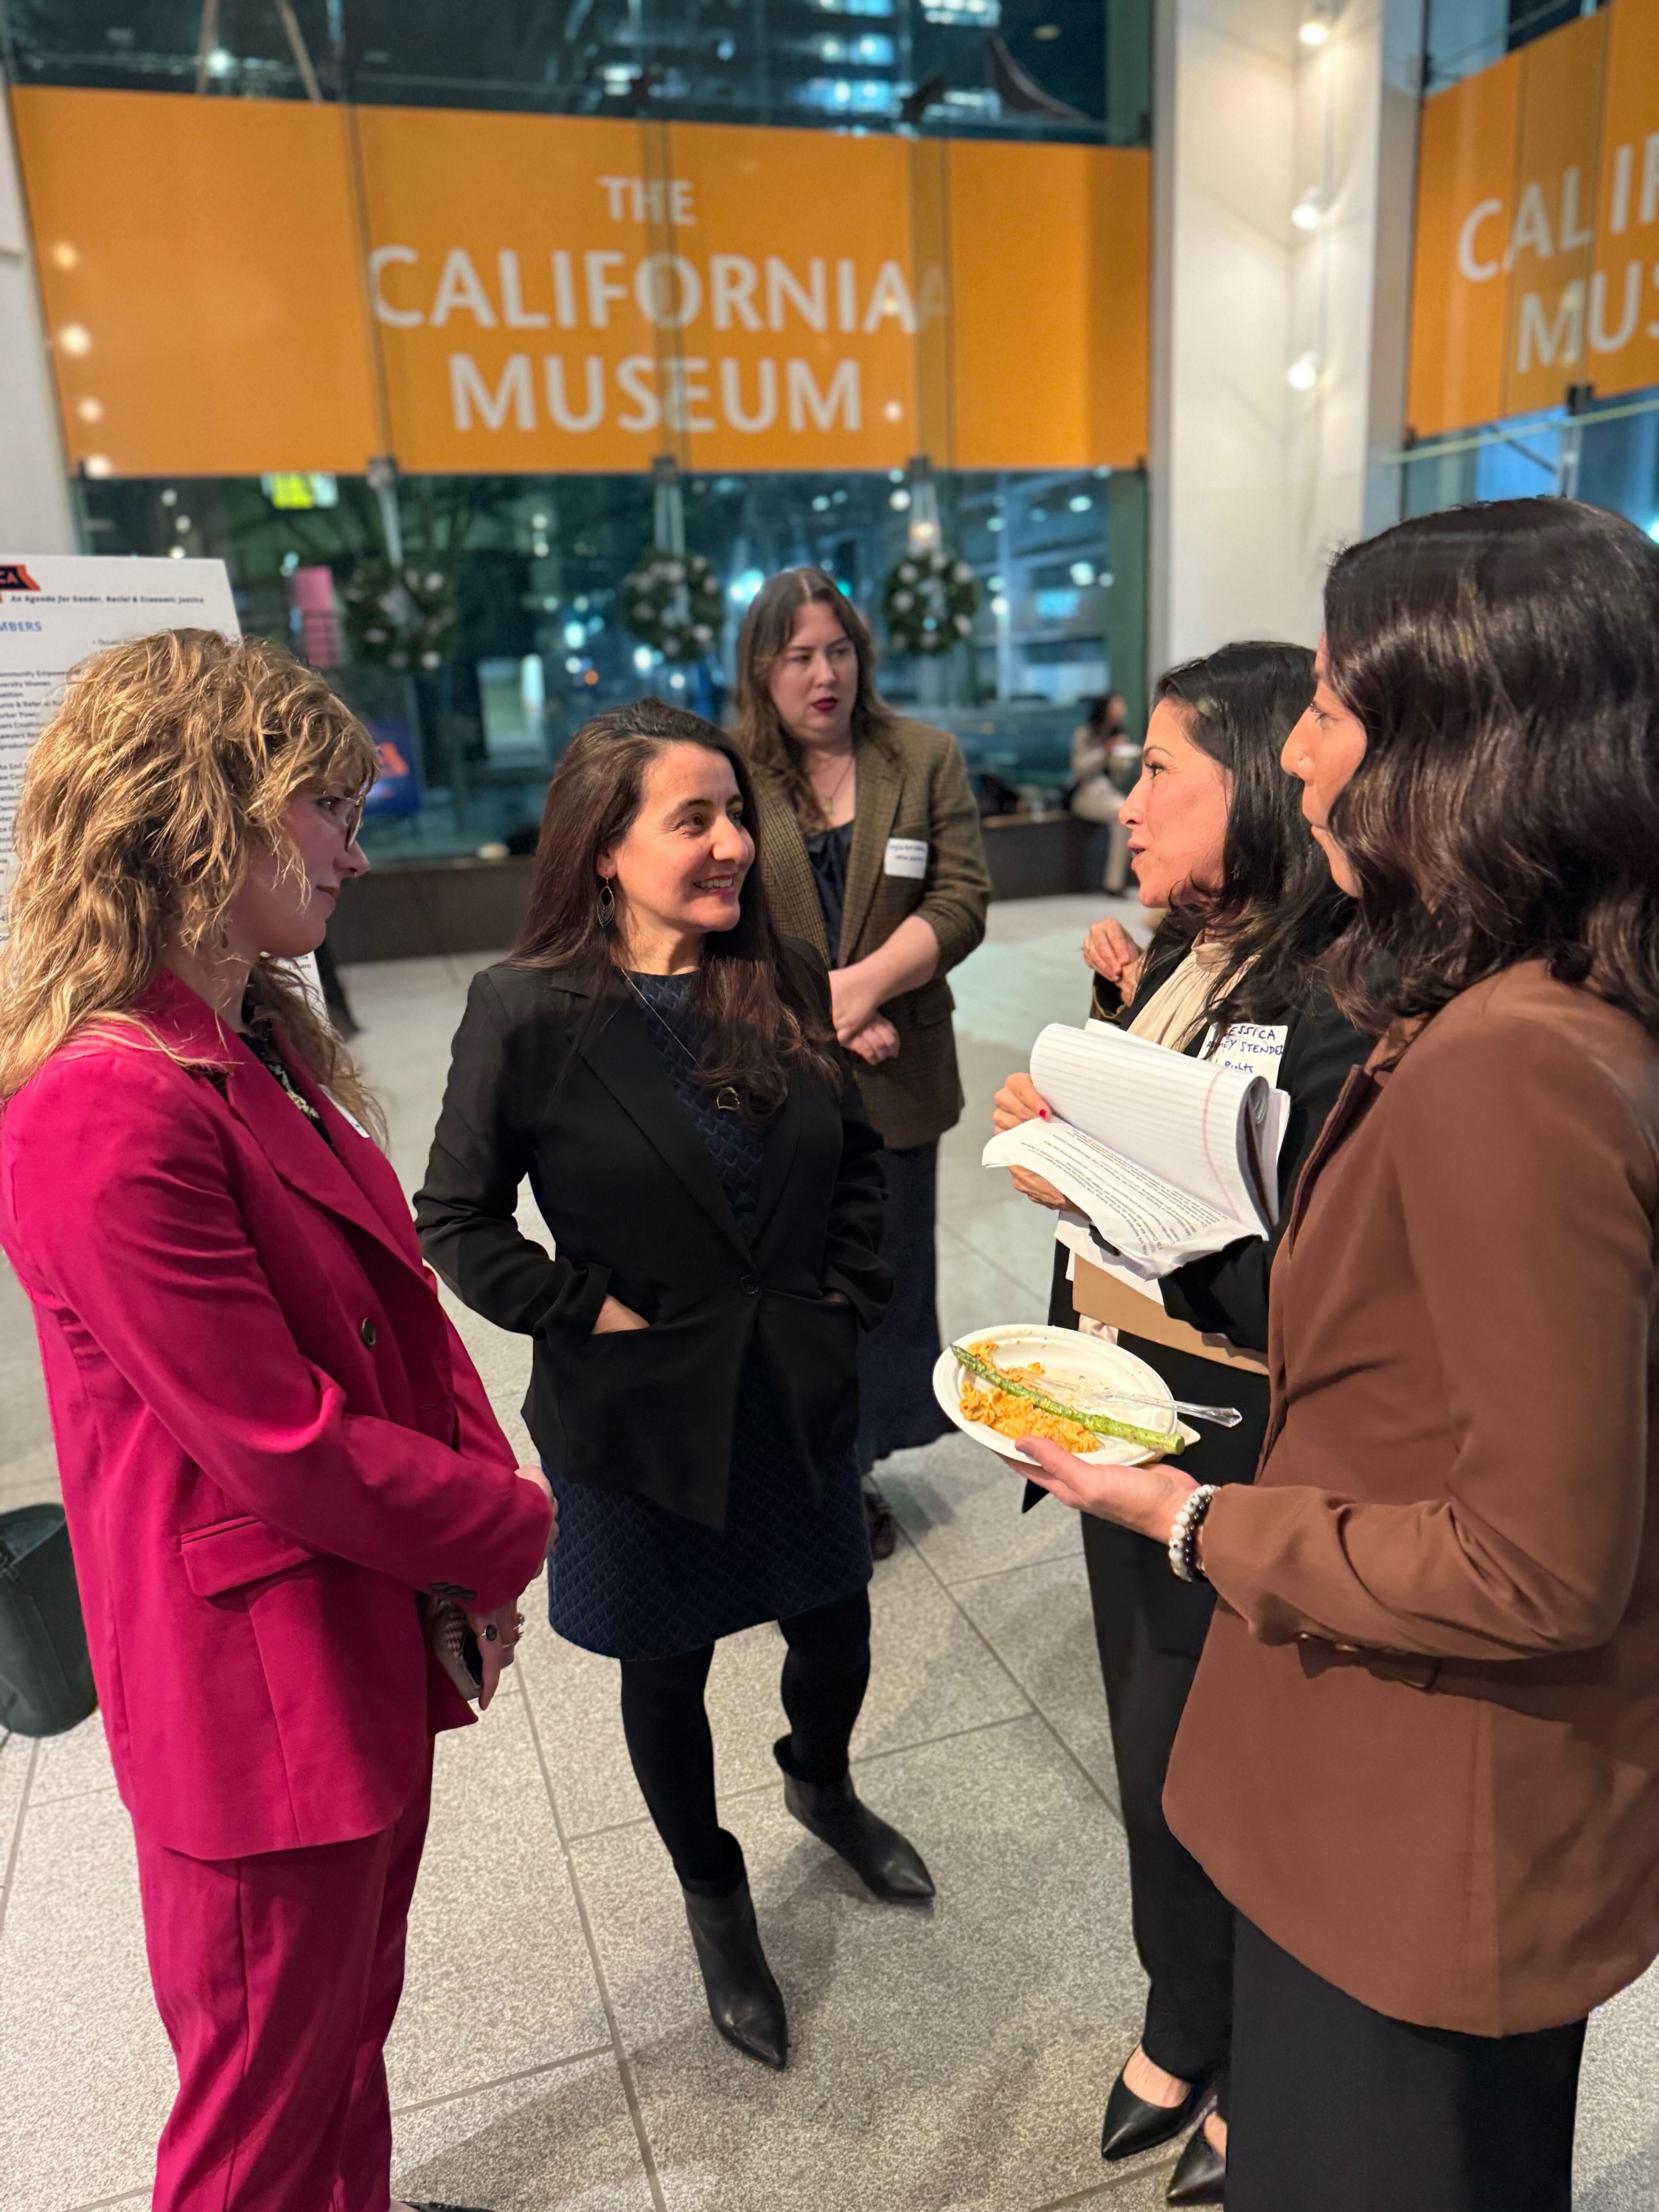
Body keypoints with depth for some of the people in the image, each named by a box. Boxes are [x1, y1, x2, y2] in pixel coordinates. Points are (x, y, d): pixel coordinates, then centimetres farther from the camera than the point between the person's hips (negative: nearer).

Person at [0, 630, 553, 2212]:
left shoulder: (261, 1051, 6)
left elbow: (398, 1304, 7)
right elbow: (281, 1446, -25)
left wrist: (476, 1512, -6)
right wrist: (510, 1530, -10)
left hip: (369, 1656, 9)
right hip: (262, 1710, -9)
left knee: (347, 2032, 28)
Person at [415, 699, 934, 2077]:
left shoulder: (789, 984, -5)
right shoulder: (529, 1013, -17)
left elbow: (859, 1157, 8)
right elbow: (457, 1221, -10)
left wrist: (847, 1290, 0)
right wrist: (589, 1316, -15)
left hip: (800, 1394, 4)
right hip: (641, 1419, -3)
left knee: (837, 1630, 20)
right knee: (667, 1670, 17)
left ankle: (820, 1784, 56)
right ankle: (715, 1898, 46)